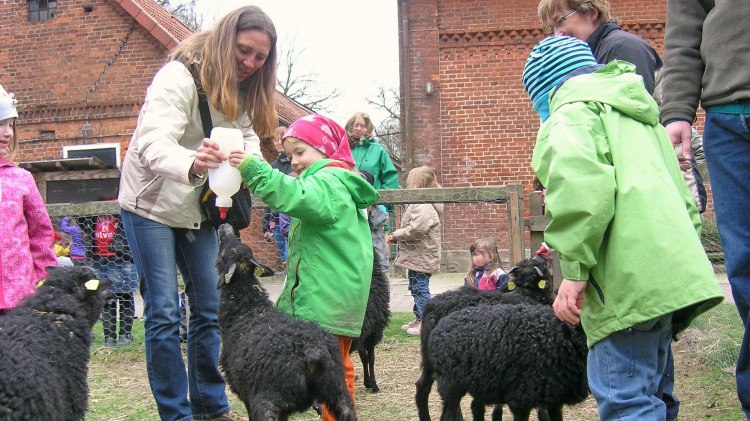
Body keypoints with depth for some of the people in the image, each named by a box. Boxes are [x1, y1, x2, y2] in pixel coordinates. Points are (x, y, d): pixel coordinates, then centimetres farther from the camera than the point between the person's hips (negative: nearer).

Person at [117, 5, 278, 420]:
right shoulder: (179, 75, -23)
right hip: (152, 205, -7)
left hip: (198, 208, 7)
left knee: (209, 308, 8)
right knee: (164, 314, -7)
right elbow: (153, 145, -35)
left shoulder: (242, 91, 2)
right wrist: (191, 164, -57)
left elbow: (249, 141, -4)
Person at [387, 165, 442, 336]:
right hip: (418, 256, 11)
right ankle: (419, 319, 27)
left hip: (421, 256, -11)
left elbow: (417, 229, -29)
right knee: (416, 287, 17)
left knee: (420, 287, -6)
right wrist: (398, 236, 10)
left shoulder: (423, 206, -19)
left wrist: (397, 235, -15)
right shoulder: (421, 203, 16)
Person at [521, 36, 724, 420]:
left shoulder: (571, 111, 1)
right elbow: (683, 195, 31)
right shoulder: (639, 115, 30)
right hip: (673, 273, 9)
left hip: (630, 280, -9)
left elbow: (582, 179, -21)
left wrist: (575, 269, -19)